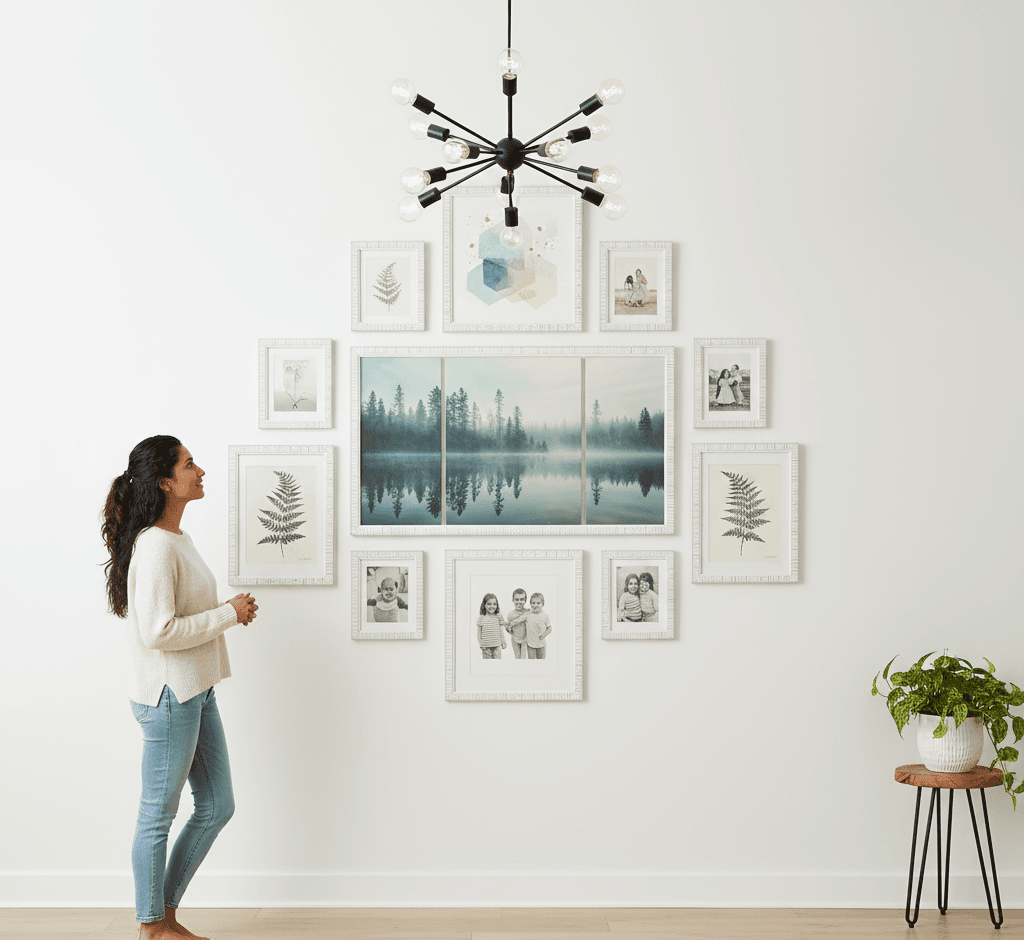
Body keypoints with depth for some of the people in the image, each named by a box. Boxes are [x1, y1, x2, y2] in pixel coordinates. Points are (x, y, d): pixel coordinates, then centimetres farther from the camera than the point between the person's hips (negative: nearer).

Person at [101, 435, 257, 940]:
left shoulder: (177, 538, 12)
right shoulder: (155, 547, -20)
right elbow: (159, 631, -26)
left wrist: (229, 611, 7)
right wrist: (229, 613, -17)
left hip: (196, 693, 10)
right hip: (167, 695, -10)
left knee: (217, 806, 15)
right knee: (158, 816, 5)